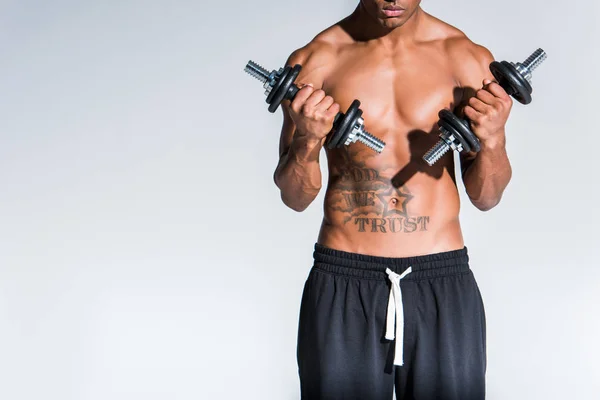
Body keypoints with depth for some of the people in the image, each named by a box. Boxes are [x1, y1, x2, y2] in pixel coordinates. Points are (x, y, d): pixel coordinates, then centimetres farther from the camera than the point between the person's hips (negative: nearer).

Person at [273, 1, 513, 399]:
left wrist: (493, 140, -14)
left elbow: (485, 198, 4)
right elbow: (296, 199, 1)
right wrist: (306, 141, -18)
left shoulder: (466, 58, 0)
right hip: (342, 289, 0)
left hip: (443, 287, 1)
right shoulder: (315, 60, -2)